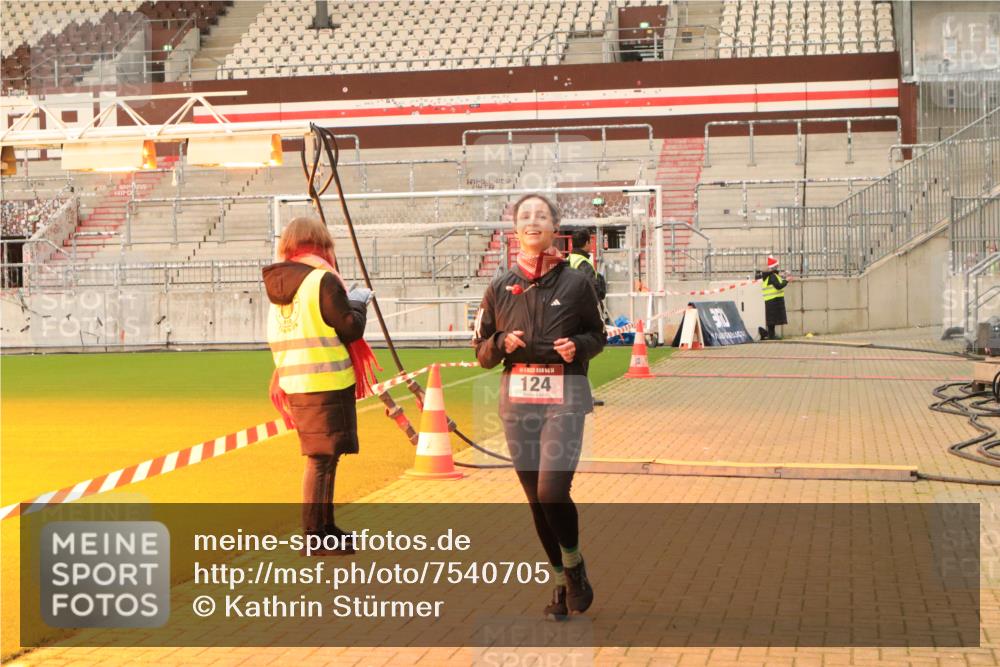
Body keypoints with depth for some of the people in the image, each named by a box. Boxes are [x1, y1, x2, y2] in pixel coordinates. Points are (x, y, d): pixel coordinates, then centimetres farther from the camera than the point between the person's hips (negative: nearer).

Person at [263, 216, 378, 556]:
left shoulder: (279, 284, 11)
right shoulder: (323, 280, -13)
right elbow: (350, 329, -12)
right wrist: (358, 302, 6)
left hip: (293, 384, 8)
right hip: (326, 383, -8)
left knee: (322, 457, 18)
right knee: (322, 458, -3)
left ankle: (325, 528, 27)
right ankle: (315, 537, 0)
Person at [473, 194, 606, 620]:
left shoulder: (576, 283, 2)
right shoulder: (500, 288, 8)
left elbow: (597, 336, 13)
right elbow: (482, 351, 12)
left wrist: (577, 345, -9)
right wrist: (502, 343, -10)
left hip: (565, 397, -3)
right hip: (517, 399, 3)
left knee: (552, 490, -17)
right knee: (535, 498, 6)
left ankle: (574, 566, 10)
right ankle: (562, 583, 22)